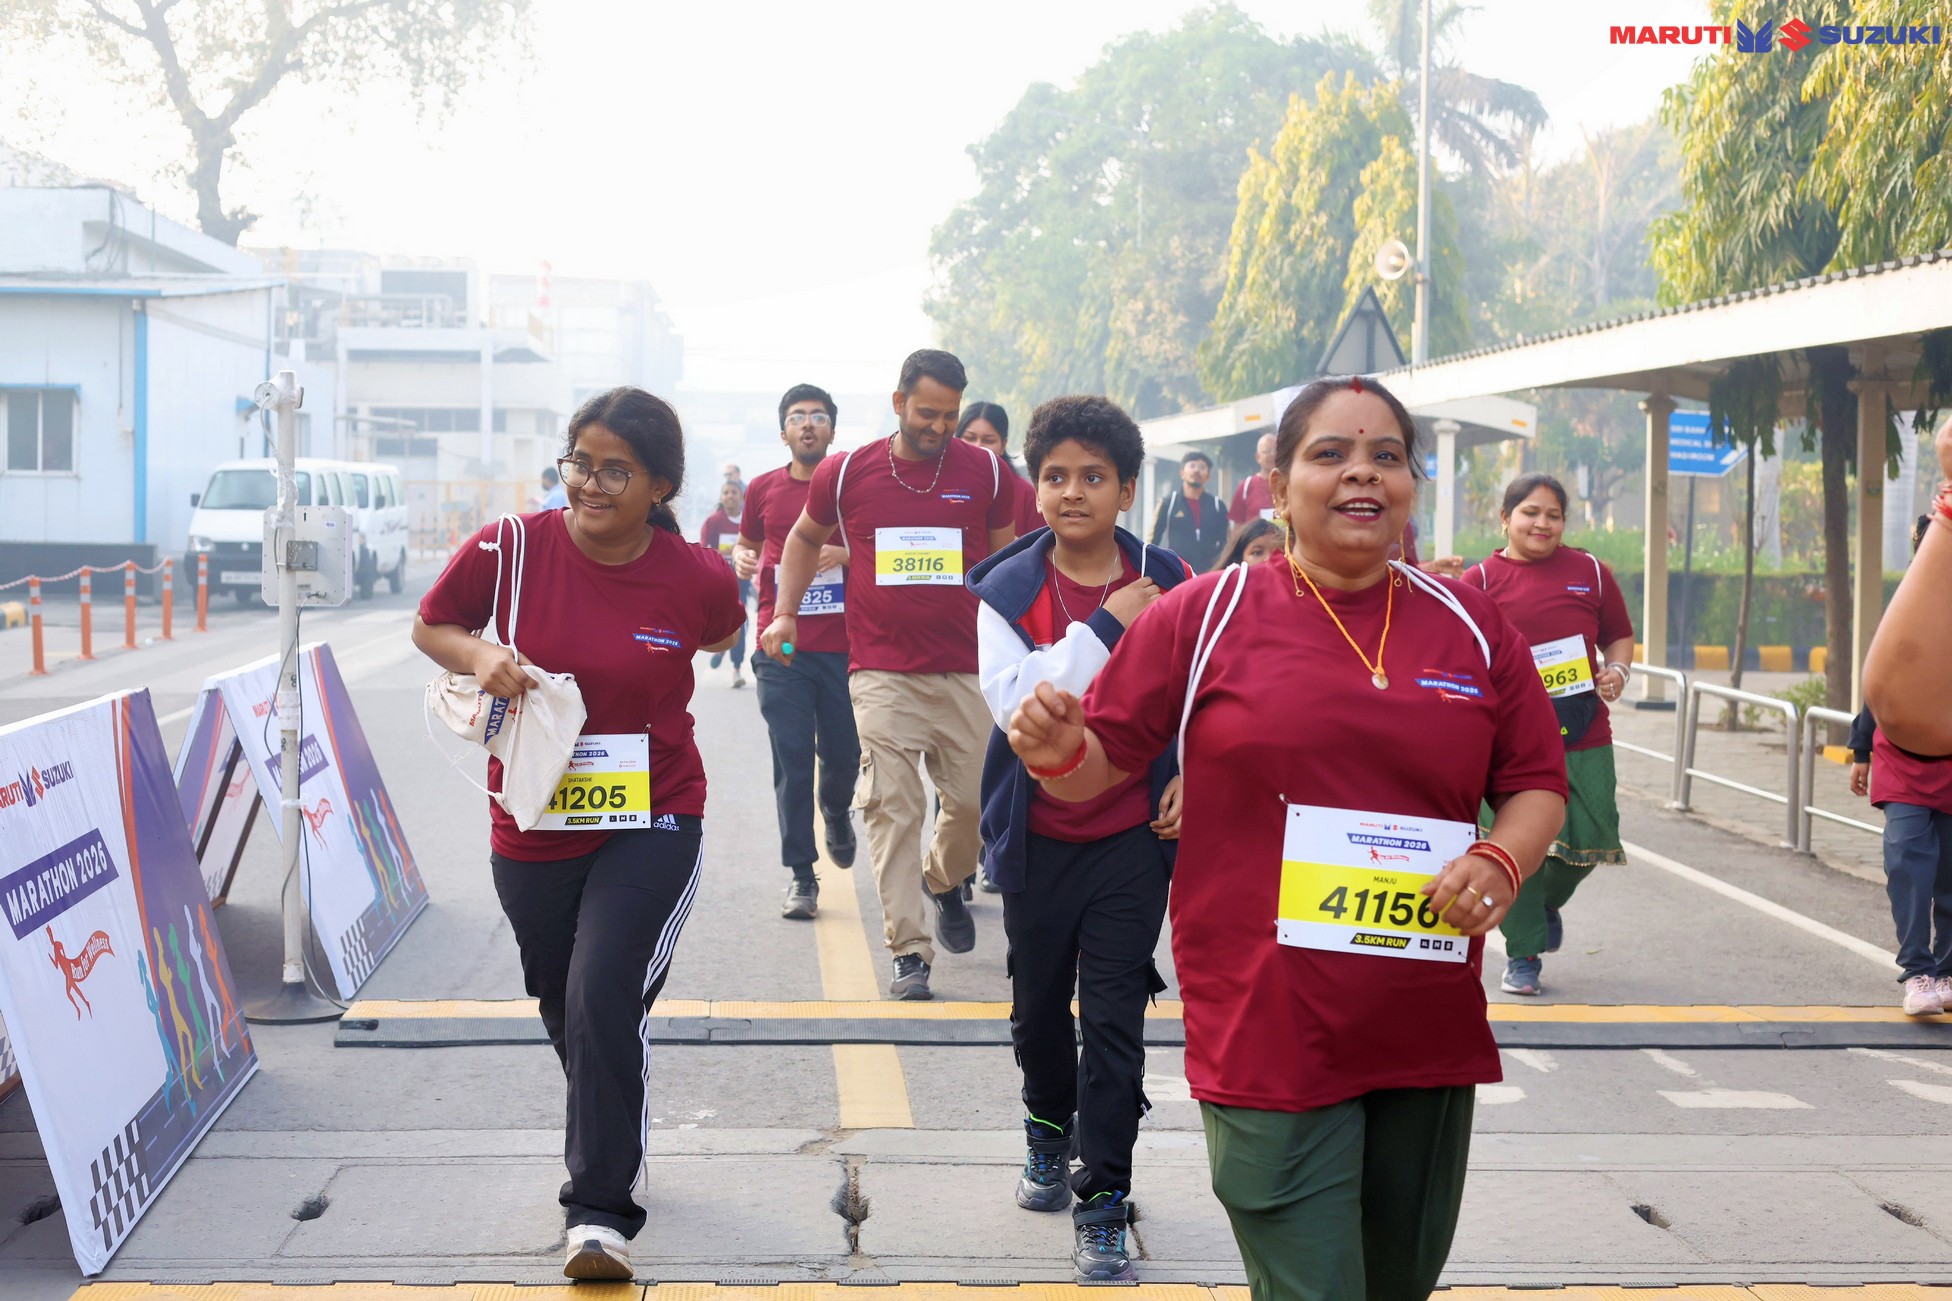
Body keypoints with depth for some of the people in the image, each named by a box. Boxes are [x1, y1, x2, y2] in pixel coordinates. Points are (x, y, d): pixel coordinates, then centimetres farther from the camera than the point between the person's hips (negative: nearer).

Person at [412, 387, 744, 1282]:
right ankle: (607, 1143, 48)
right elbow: (430, 626, 3)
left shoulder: (698, 578, -11)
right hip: (531, 828, 3)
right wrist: (479, 655, -16)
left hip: (651, 822, -2)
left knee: (603, 1000, -18)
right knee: (564, 1009, 18)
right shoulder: (509, 551, -12)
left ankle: (600, 1210, -5)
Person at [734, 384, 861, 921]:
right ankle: (801, 877, 5)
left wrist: (843, 554, -13)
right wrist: (742, 560, -1)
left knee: (843, 754, 4)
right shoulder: (763, 489, 9)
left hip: (842, 647, -1)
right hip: (781, 648, 1)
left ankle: (836, 811, 40)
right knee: (791, 761, -2)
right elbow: (747, 544, 22)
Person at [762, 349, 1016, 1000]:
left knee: (975, 799, 4)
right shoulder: (848, 473, 2)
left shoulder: (985, 472, 3)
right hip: (881, 672, -1)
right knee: (892, 809, -9)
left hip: (966, 671, 1)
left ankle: (944, 882, 37)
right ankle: (909, 951, -7)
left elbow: (1005, 557, 17)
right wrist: (784, 613, 12)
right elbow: (805, 538, 20)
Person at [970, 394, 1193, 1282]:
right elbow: (1012, 701, -19)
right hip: (1039, 835, 1)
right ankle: (1049, 1130, 44)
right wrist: (1103, 627, -21)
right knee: (1039, 1003, 16)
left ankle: (1103, 1198, 5)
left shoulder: (1169, 585, -3)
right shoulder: (1009, 589, -5)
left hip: (1133, 833, -1)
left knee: (1114, 1015, -4)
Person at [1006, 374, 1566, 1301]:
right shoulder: (1205, 615, -2)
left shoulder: (1472, 628, 7)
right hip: (1269, 1039, -4)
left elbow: (1537, 783, 12)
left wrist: (1502, 860, -9)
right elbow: (1102, 761, 3)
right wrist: (1059, 753, -20)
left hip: (1431, 1039, 5)